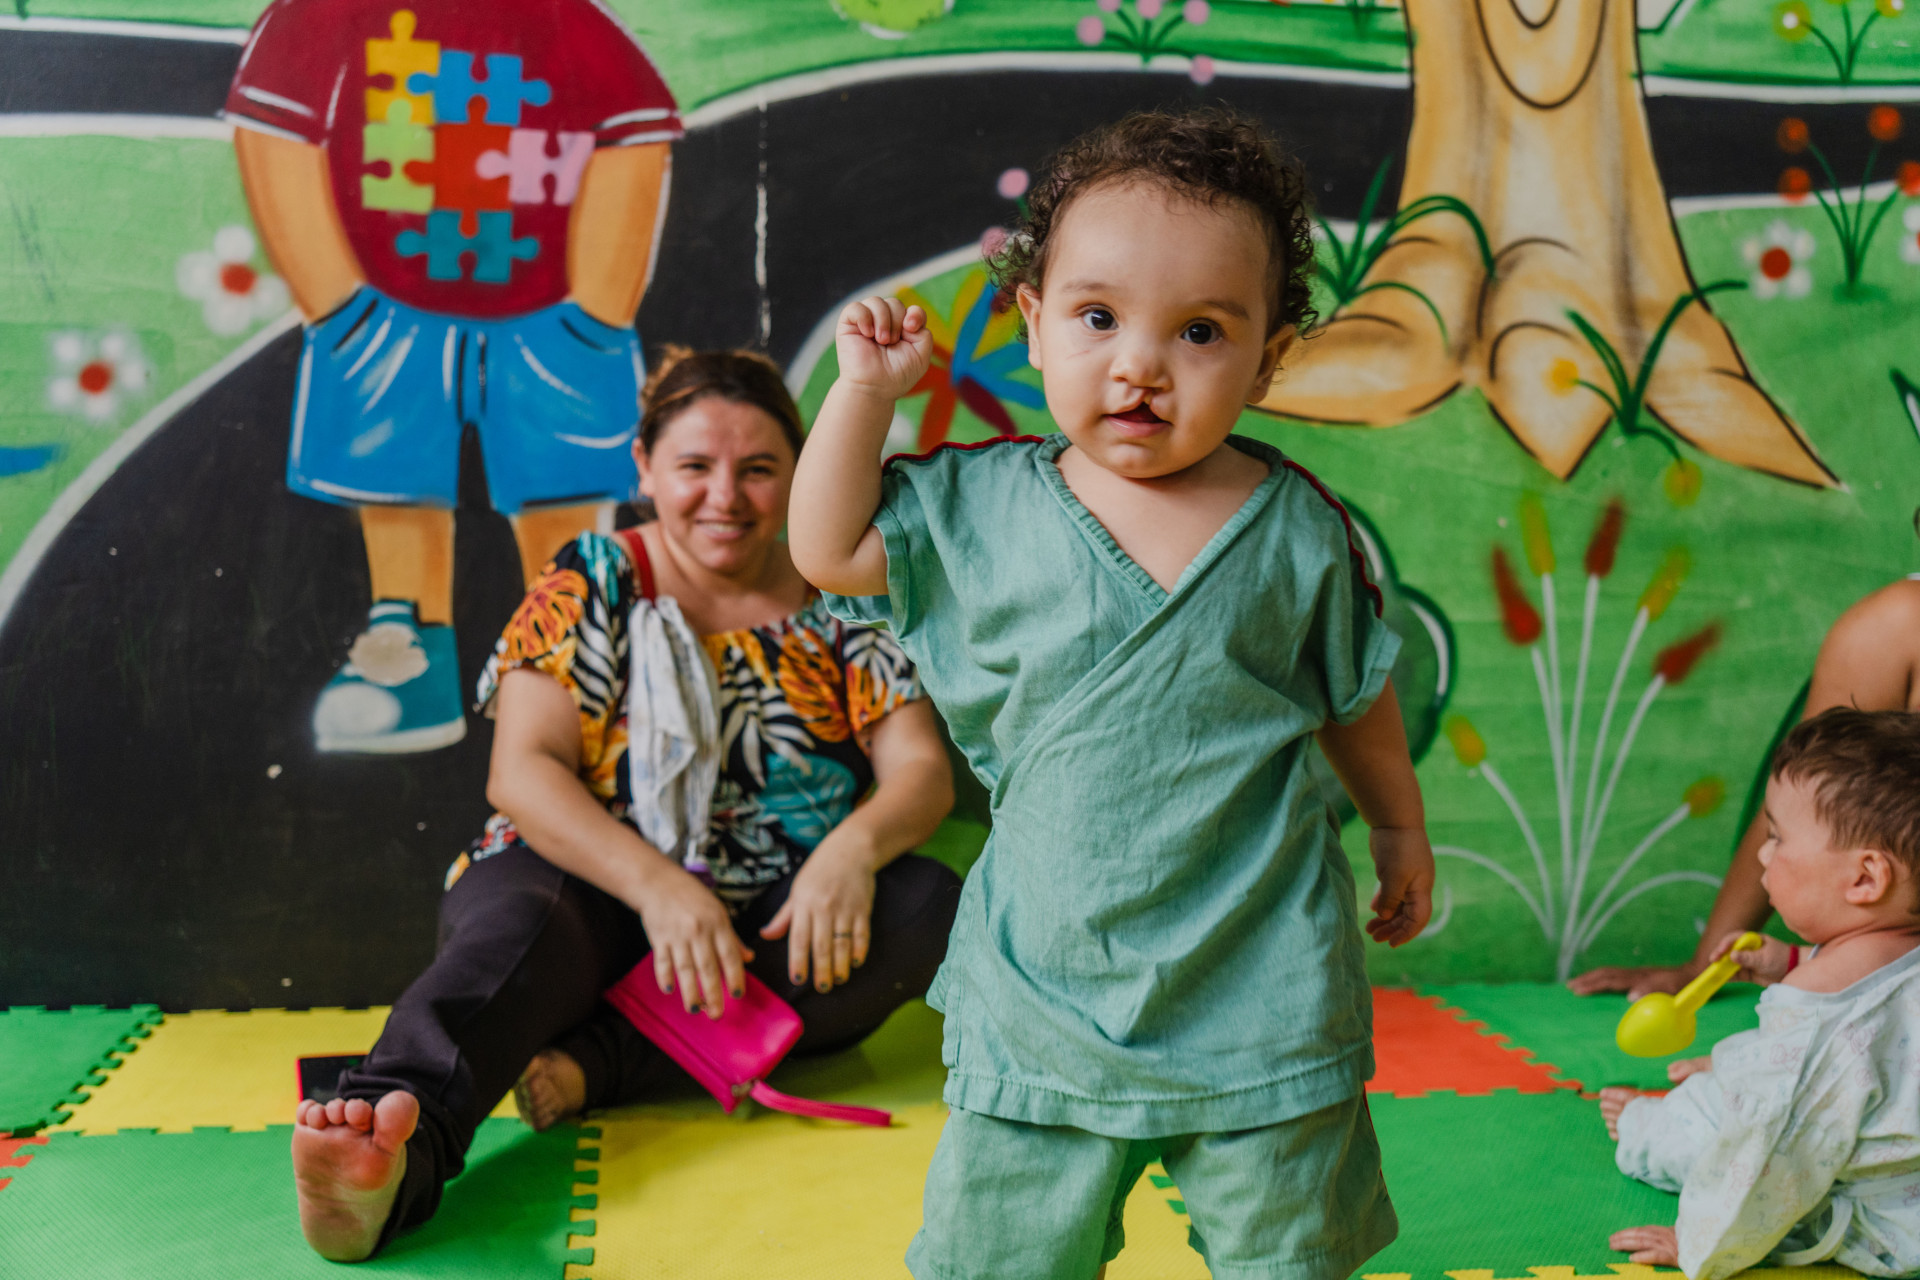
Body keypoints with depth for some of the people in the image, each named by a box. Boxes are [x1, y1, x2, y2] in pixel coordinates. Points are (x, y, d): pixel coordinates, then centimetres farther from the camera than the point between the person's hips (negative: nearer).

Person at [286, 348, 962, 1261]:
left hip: (774, 929, 2)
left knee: (926, 906, -25)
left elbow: (921, 767, 0)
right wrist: (657, 884, -25)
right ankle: (393, 1150, -64)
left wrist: (855, 846, -24)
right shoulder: (590, 584, 2)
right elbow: (522, 769, -9)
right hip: (593, 888, -2)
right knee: (517, 925, -34)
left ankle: (601, 1059, -33)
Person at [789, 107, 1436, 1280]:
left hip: (1261, 999, 0)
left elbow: (1359, 693, 9)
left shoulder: (1297, 529, -6)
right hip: (1045, 991, 1)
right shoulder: (985, 507, -4)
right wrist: (868, 389, -1)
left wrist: (1401, 827, 20)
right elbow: (830, 549, 4)